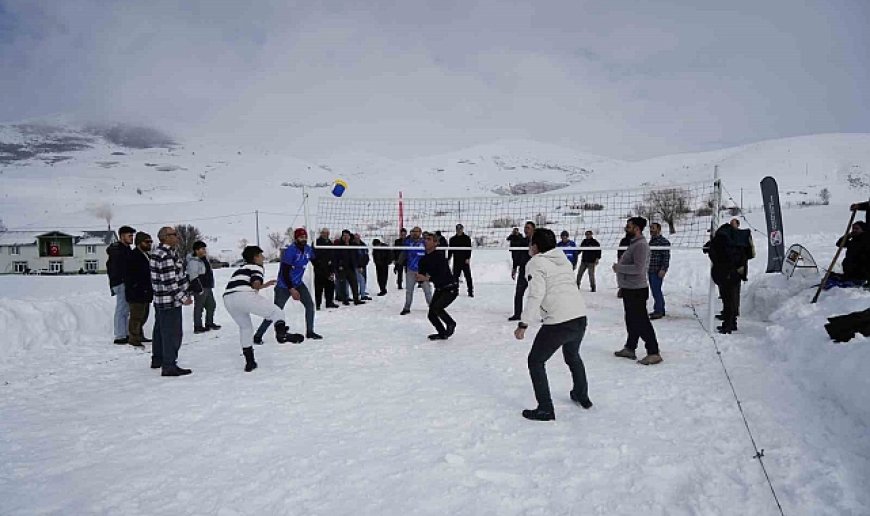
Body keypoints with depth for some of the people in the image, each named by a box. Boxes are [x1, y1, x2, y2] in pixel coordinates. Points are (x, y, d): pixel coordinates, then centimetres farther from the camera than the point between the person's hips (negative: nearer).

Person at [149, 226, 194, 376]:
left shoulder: (157, 253, 14)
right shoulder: (166, 255, -20)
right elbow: (170, 281, -24)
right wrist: (183, 298, -19)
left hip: (160, 300, 11)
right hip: (170, 301, -11)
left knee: (160, 330, 20)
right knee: (172, 333, -6)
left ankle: (157, 360, 34)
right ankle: (169, 366, -3)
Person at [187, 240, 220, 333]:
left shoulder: (204, 259, 14)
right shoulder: (193, 261, -16)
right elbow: (193, 277, -20)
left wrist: (210, 285, 24)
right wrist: (199, 288, -22)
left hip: (207, 287, 10)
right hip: (200, 288, -10)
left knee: (211, 305, 16)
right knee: (199, 307, -2)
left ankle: (209, 323, 28)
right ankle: (197, 327, 6)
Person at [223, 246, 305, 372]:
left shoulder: (240, 269, 36)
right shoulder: (256, 267, 12)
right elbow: (255, 283, -6)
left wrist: (264, 285, 43)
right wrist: (260, 286, 15)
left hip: (227, 299, 8)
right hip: (244, 296, -8)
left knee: (245, 327, 25)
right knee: (277, 312, 2)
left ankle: (249, 361, 25)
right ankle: (281, 333, -27)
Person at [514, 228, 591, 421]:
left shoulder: (535, 263, -4)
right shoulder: (564, 259, 18)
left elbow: (536, 295, -15)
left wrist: (523, 324, -13)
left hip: (558, 322, -8)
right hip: (581, 318, 8)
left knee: (536, 361, 10)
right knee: (572, 355, 33)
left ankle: (545, 409, 9)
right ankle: (582, 396, 49)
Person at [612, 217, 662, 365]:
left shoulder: (640, 245, -18)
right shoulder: (634, 243, 15)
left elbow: (638, 268, -27)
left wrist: (619, 267, -17)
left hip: (636, 290, -11)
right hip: (630, 289, 11)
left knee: (641, 322, -6)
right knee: (632, 321, 18)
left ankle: (654, 353, -1)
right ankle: (630, 348, 30)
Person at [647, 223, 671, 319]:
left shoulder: (664, 242, -10)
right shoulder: (651, 241, 16)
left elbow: (666, 256, -15)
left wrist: (663, 269, -22)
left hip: (658, 271, -9)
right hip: (650, 271, 9)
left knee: (656, 291, -9)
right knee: (655, 291, 14)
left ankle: (658, 311, -3)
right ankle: (661, 310, 23)